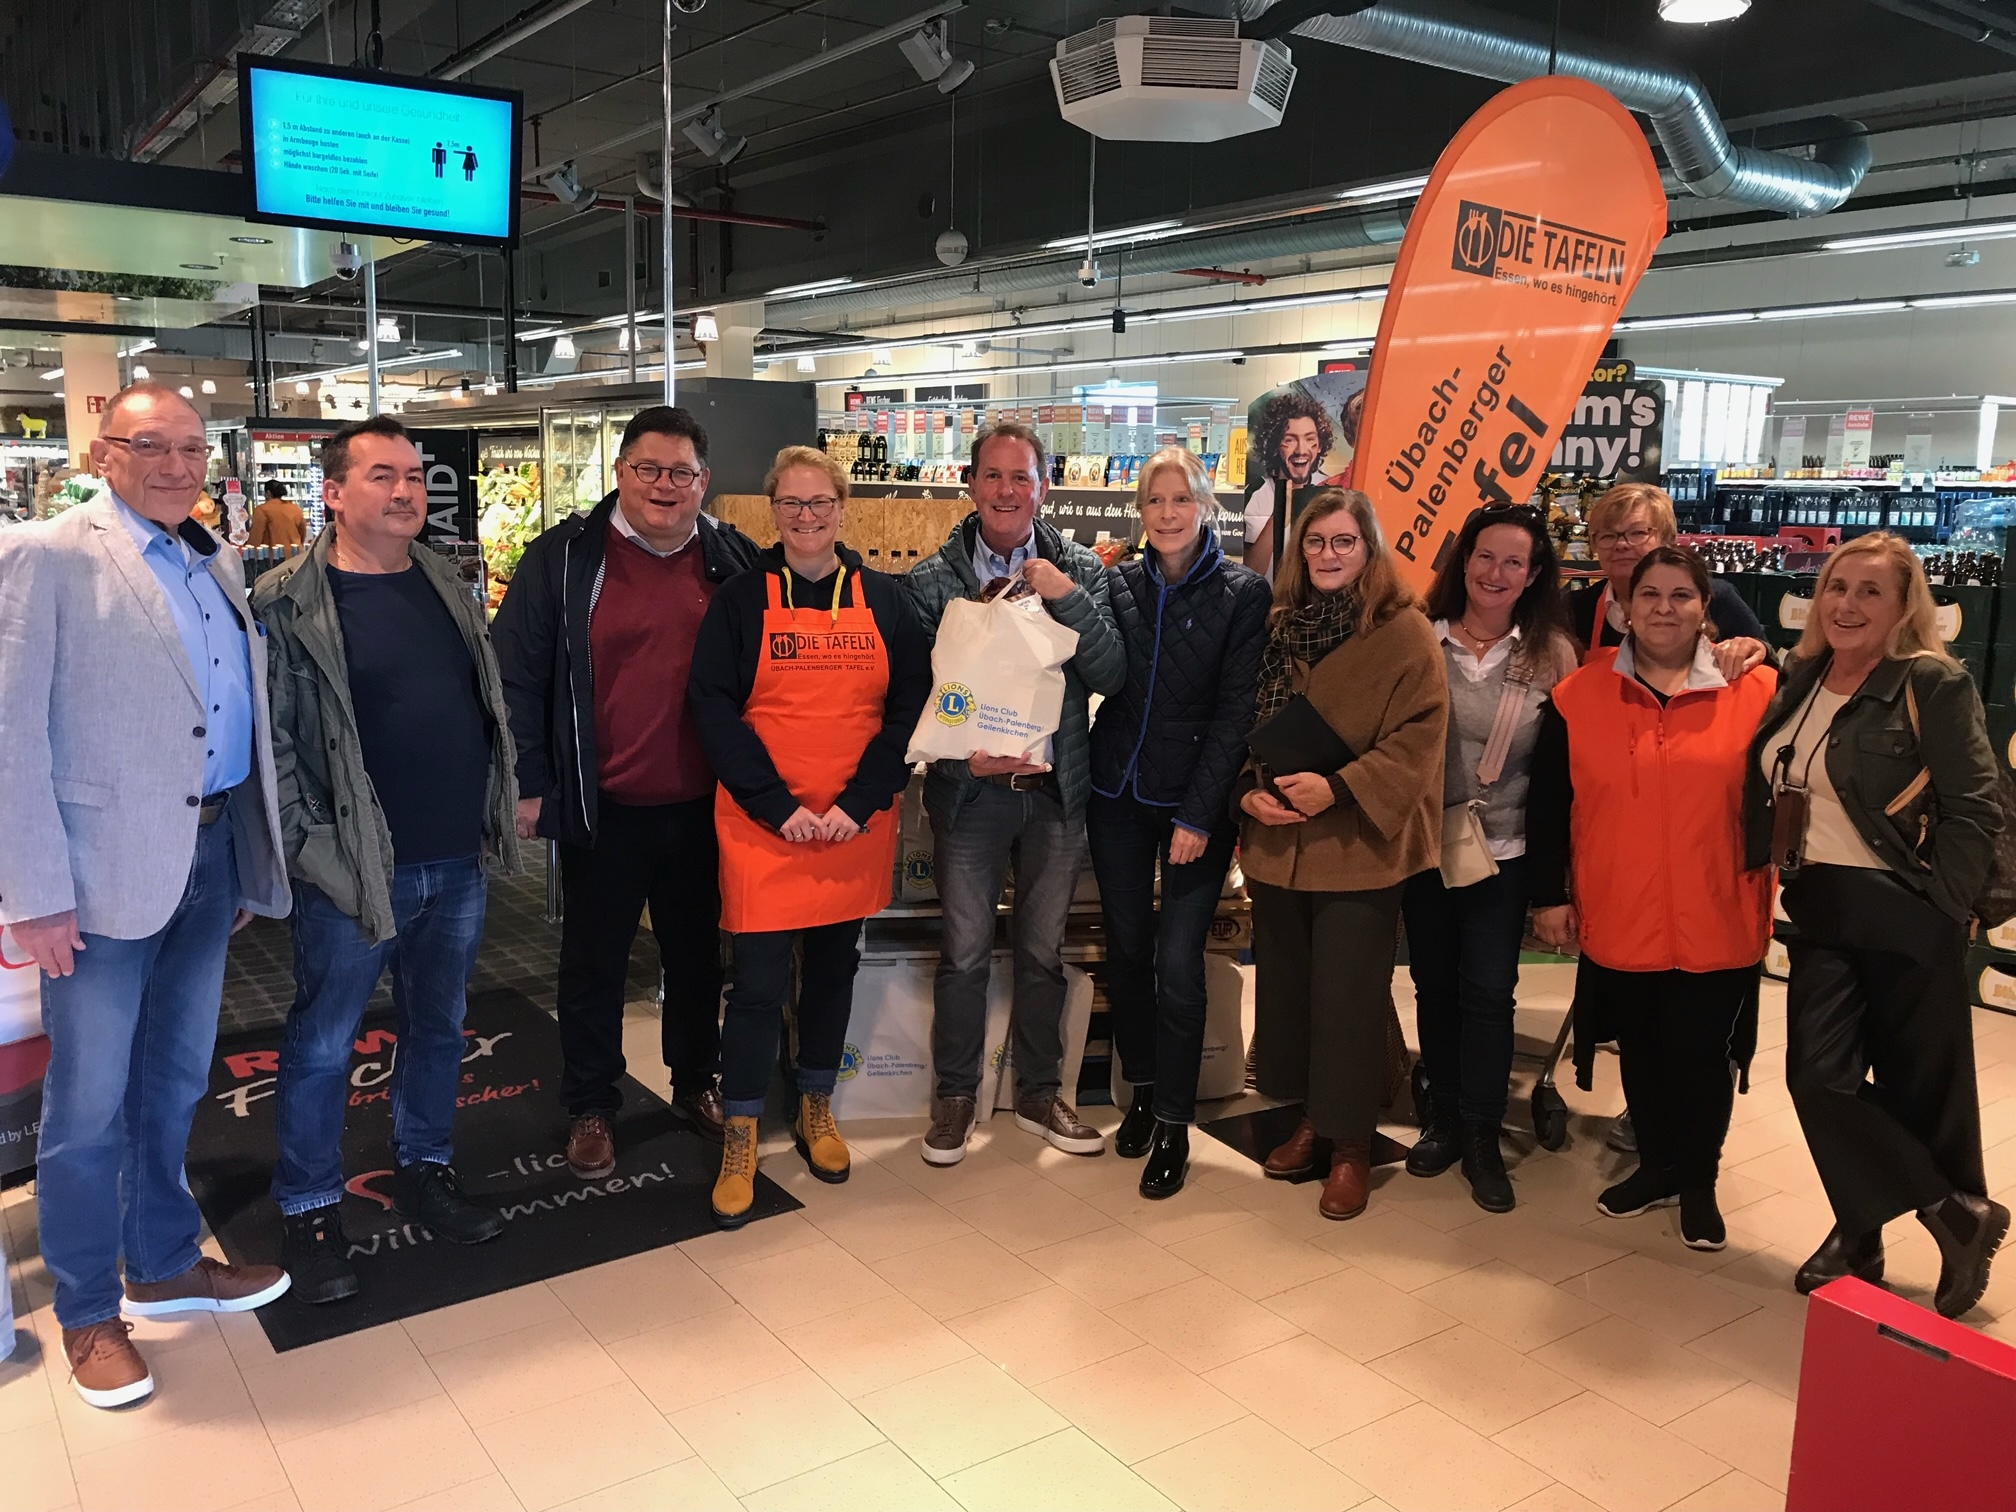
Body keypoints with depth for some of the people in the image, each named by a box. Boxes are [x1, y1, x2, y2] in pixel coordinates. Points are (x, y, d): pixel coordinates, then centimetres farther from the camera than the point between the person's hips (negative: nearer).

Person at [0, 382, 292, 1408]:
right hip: (107, 868, -6)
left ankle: (166, 1265, 37)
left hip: (212, 854, 6)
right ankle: (87, 1315, 24)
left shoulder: (219, 567, 12)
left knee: (176, 1085, 19)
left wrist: (253, 861, 11)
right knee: (89, 1105, 6)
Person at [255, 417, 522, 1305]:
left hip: (456, 863, 6)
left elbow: (490, 703, 15)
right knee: (323, 1044, 8)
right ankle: (310, 1211, 24)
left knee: (438, 1028, 18)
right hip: (353, 867, -5)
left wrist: (502, 809, 11)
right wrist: (308, 847, -14)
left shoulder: (448, 588, 9)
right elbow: (269, 739, -11)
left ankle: (425, 1171, 36)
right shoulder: (286, 604, -10)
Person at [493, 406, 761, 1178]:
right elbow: (517, 673, -5)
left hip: (701, 804, 3)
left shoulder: (733, 559, 1)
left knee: (697, 953, 18)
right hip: (601, 808, -2)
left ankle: (696, 1083, 37)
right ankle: (590, 1109, 28)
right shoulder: (565, 557, -6)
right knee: (594, 963, 12)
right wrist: (528, 785, -8)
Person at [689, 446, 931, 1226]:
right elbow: (713, 705, -6)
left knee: (835, 964, 14)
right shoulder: (741, 598, -1)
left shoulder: (882, 598, 4)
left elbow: (911, 701, 0)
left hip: (858, 828, 3)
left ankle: (816, 1110, 34)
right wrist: (779, 805, -14)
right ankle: (740, 1139, 16)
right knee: (760, 981, -1)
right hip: (762, 829, -2)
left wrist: (860, 802, -10)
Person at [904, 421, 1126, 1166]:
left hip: (1056, 789, 2)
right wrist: (964, 757, -18)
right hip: (969, 790, -1)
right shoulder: (932, 579, -2)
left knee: (1043, 952, 13)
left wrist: (1067, 598, -18)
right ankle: (955, 1097, 23)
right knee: (964, 954, 6)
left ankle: (1039, 1094, 29)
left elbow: (1112, 676, -6)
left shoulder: (1081, 571, 2)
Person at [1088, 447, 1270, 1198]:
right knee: (1126, 947, 11)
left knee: (1178, 961, -6)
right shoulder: (1117, 584, 5)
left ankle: (1174, 1124, 9)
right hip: (1118, 793, 4)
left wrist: (1199, 813, -12)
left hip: (1196, 802, -3)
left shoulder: (1243, 593, -4)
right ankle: (1142, 1089, 31)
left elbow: (1235, 711, -8)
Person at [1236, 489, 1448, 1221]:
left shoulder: (1404, 632, -6)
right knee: (1286, 989, 13)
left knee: (1347, 1000, 1)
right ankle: (1311, 1120, 31)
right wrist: (1249, 791, -4)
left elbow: (1418, 736, -12)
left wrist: (1338, 788, -21)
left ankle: (1350, 1145, 18)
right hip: (1278, 845, 5)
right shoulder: (1277, 627, 10)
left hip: (1358, 849, -5)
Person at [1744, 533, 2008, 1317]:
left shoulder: (1934, 685, -8)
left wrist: (1937, 908, -13)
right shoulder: (1801, 679, 8)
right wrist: (1782, 874, 6)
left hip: (1904, 915, -5)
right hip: (1821, 909, 5)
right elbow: (1768, 790, 18)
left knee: (1920, 1085, 5)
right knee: (1819, 1076, -2)